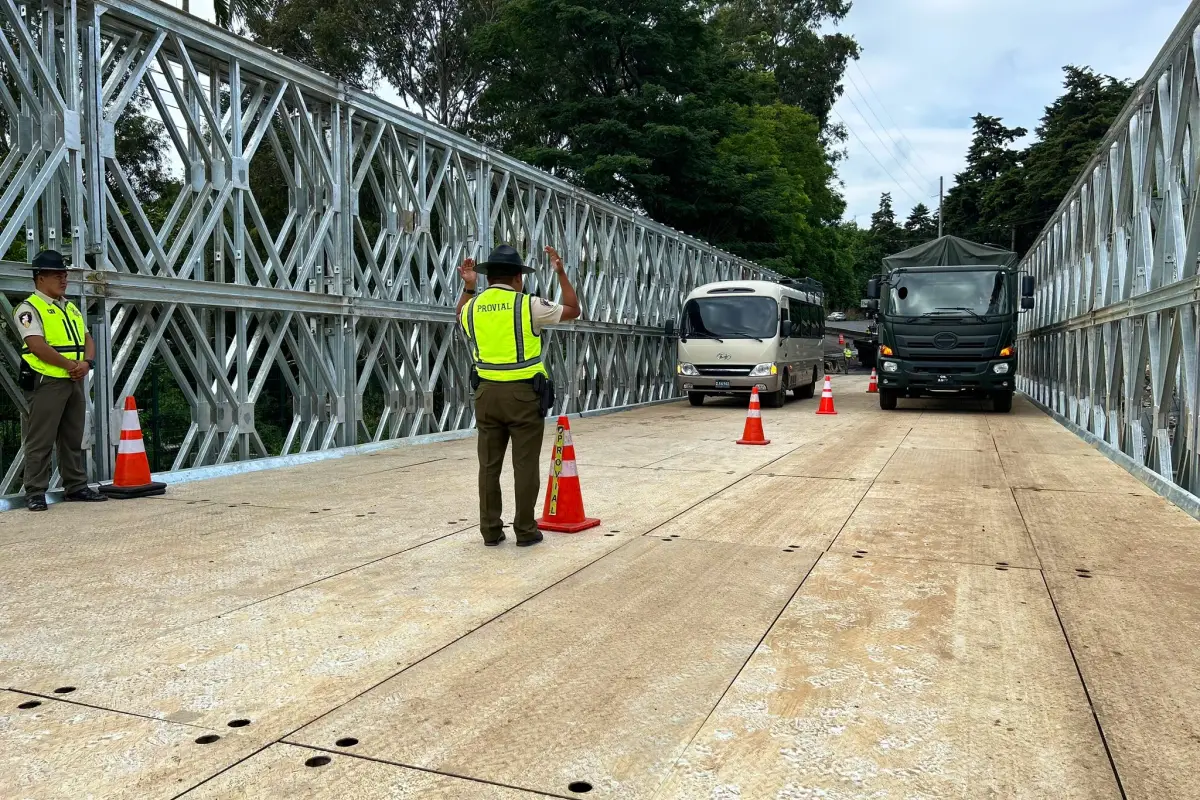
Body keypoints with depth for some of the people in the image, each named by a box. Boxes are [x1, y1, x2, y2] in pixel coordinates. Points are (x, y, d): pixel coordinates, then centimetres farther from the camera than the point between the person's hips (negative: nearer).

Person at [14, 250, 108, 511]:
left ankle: (76, 486, 21)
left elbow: (87, 340, 14)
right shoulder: (29, 308, -6)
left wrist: (86, 363, -6)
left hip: (75, 382, 8)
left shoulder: (71, 308, 18)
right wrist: (70, 364, -15)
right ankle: (35, 493, 2)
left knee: (73, 439, 13)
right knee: (40, 440, -3)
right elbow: (37, 345, -18)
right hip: (45, 382, -7)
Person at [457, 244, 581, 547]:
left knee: (489, 465, 9)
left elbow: (461, 319, 32)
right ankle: (525, 530, 8)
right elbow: (573, 310, 6)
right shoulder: (527, 305, -6)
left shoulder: (473, 306, 6)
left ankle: (490, 530, 13)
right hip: (523, 394, -4)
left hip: (487, 393, 4)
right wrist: (561, 273, 12)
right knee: (525, 465, 3)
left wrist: (468, 287, 30)